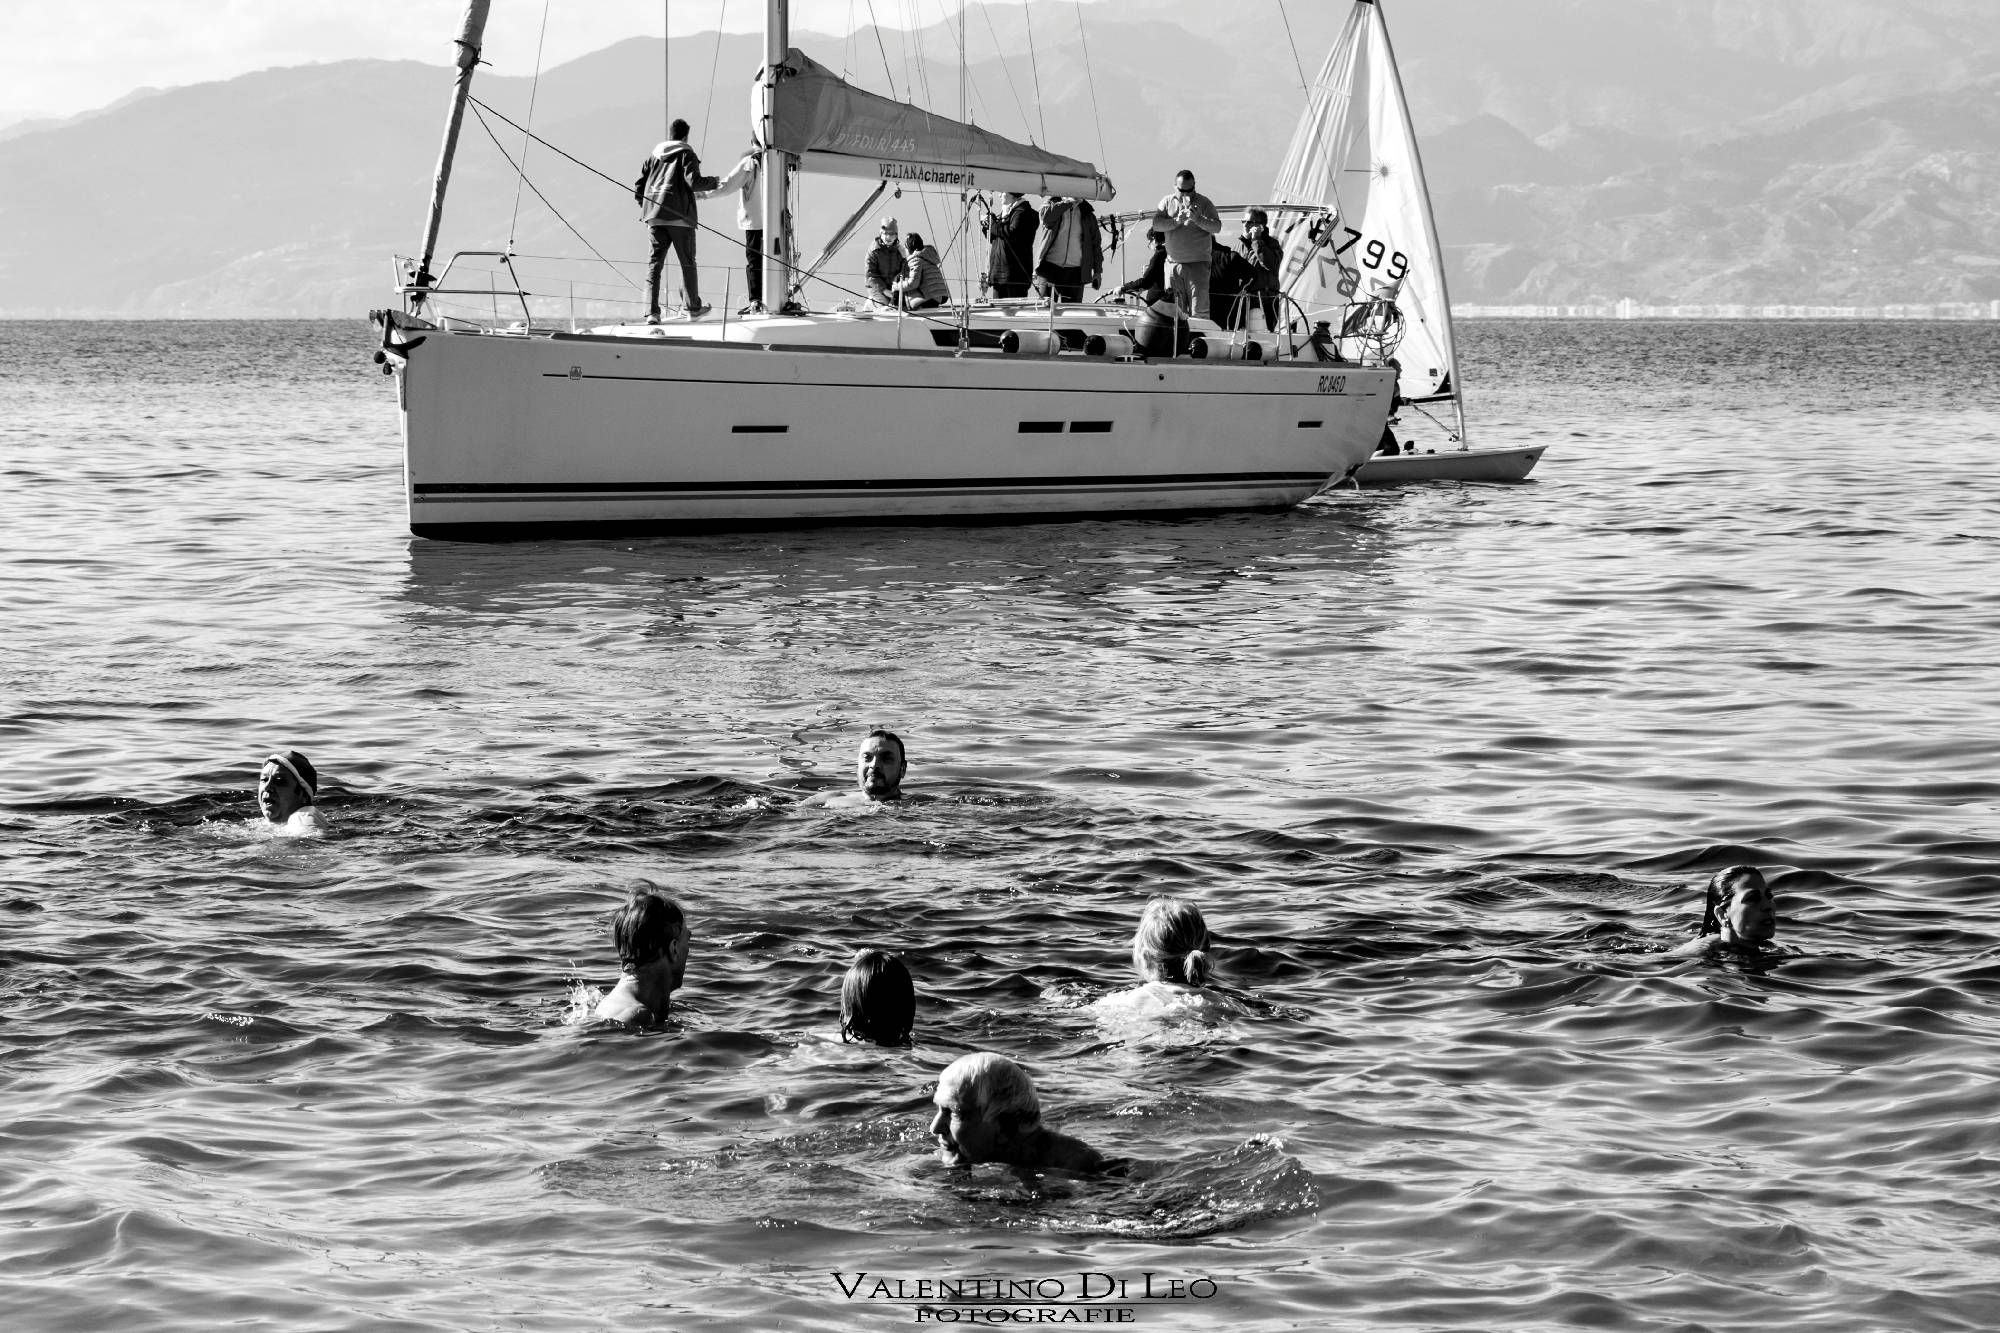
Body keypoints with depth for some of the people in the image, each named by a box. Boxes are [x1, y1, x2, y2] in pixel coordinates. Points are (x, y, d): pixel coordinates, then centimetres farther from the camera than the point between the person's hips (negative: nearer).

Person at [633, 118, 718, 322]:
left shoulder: (655, 155, 15)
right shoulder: (686, 154, 0)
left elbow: (639, 185, 12)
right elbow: (693, 181, -13)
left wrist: (645, 206, 25)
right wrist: (712, 182, 5)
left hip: (655, 216, 4)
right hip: (679, 214, -4)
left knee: (655, 261, 3)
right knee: (687, 261, 9)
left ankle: (651, 311, -7)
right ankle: (693, 308, 16)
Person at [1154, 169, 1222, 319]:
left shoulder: (1203, 203, 2)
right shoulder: (1167, 202, 10)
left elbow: (1217, 227, -7)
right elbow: (1156, 224, -2)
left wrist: (1197, 219, -21)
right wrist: (1177, 221, -16)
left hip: (1197, 263, -3)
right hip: (1173, 262, 3)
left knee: (1199, 311, -8)